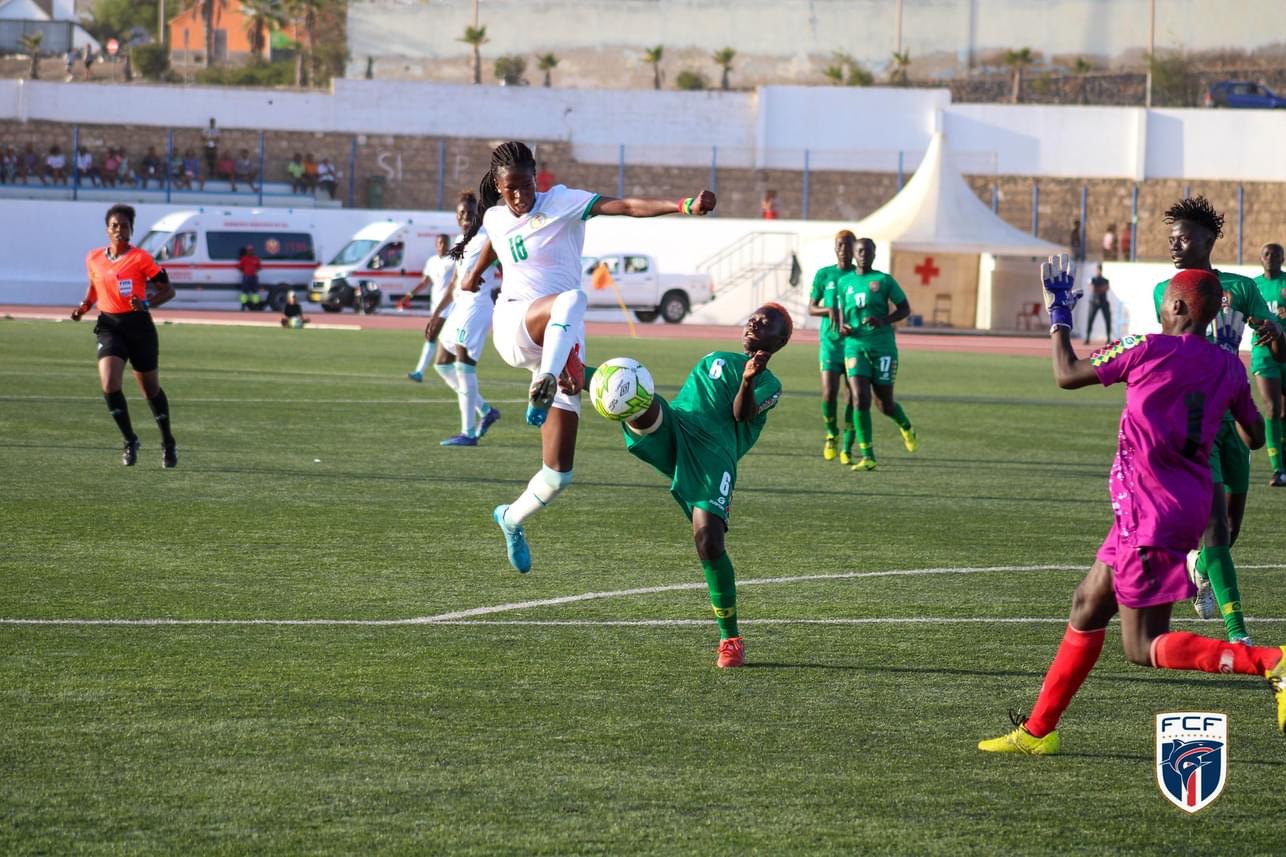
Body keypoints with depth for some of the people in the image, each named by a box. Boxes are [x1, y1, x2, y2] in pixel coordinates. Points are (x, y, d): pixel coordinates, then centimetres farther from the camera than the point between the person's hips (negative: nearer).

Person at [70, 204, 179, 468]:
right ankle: (130, 441, 0)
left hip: (138, 326, -3)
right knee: (109, 385, -17)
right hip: (109, 325, 3)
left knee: (151, 389, 9)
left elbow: (168, 290, -5)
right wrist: (84, 306, 4)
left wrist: (146, 304, -22)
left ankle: (168, 444, 28)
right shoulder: (94, 259, 4)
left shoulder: (141, 258, -9)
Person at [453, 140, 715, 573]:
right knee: (570, 300, -38)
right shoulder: (495, 220, 11)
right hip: (513, 326, 0)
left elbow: (626, 206, -16)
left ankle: (512, 519, 26)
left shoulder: (562, 203, -1)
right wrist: (474, 274, 54)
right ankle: (542, 388, -54)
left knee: (558, 474, -2)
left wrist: (683, 206, -31)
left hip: (563, 342, 0)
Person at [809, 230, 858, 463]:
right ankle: (832, 434, 17)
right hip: (830, 341, 0)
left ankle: (847, 449, 5)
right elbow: (811, 308, 11)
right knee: (829, 393, -11)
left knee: (852, 397, -3)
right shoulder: (824, 275, 6)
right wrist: (828, 310, -11)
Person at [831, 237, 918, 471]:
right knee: (860, 399, -14)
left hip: (883, 346, -2)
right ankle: (867, 456, -10)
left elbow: (905, 308, 4)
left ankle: (905, 427, 39)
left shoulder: (884, 280, 2)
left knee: (885, 404, 3)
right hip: (855, 346, 2)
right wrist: (842, 326, 1)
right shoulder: (845, 282, 11)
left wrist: (884, 320, -14)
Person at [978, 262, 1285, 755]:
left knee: (1144, 648, -5)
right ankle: (1038, 730, 24)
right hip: (1192, 505, 8)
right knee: (1088, 605, 18)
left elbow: (1067, 376, -2)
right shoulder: (1229, 368, 4)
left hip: (1149, 513, -8)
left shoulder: (1148, 349, -14)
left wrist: (1058, 316, 12)